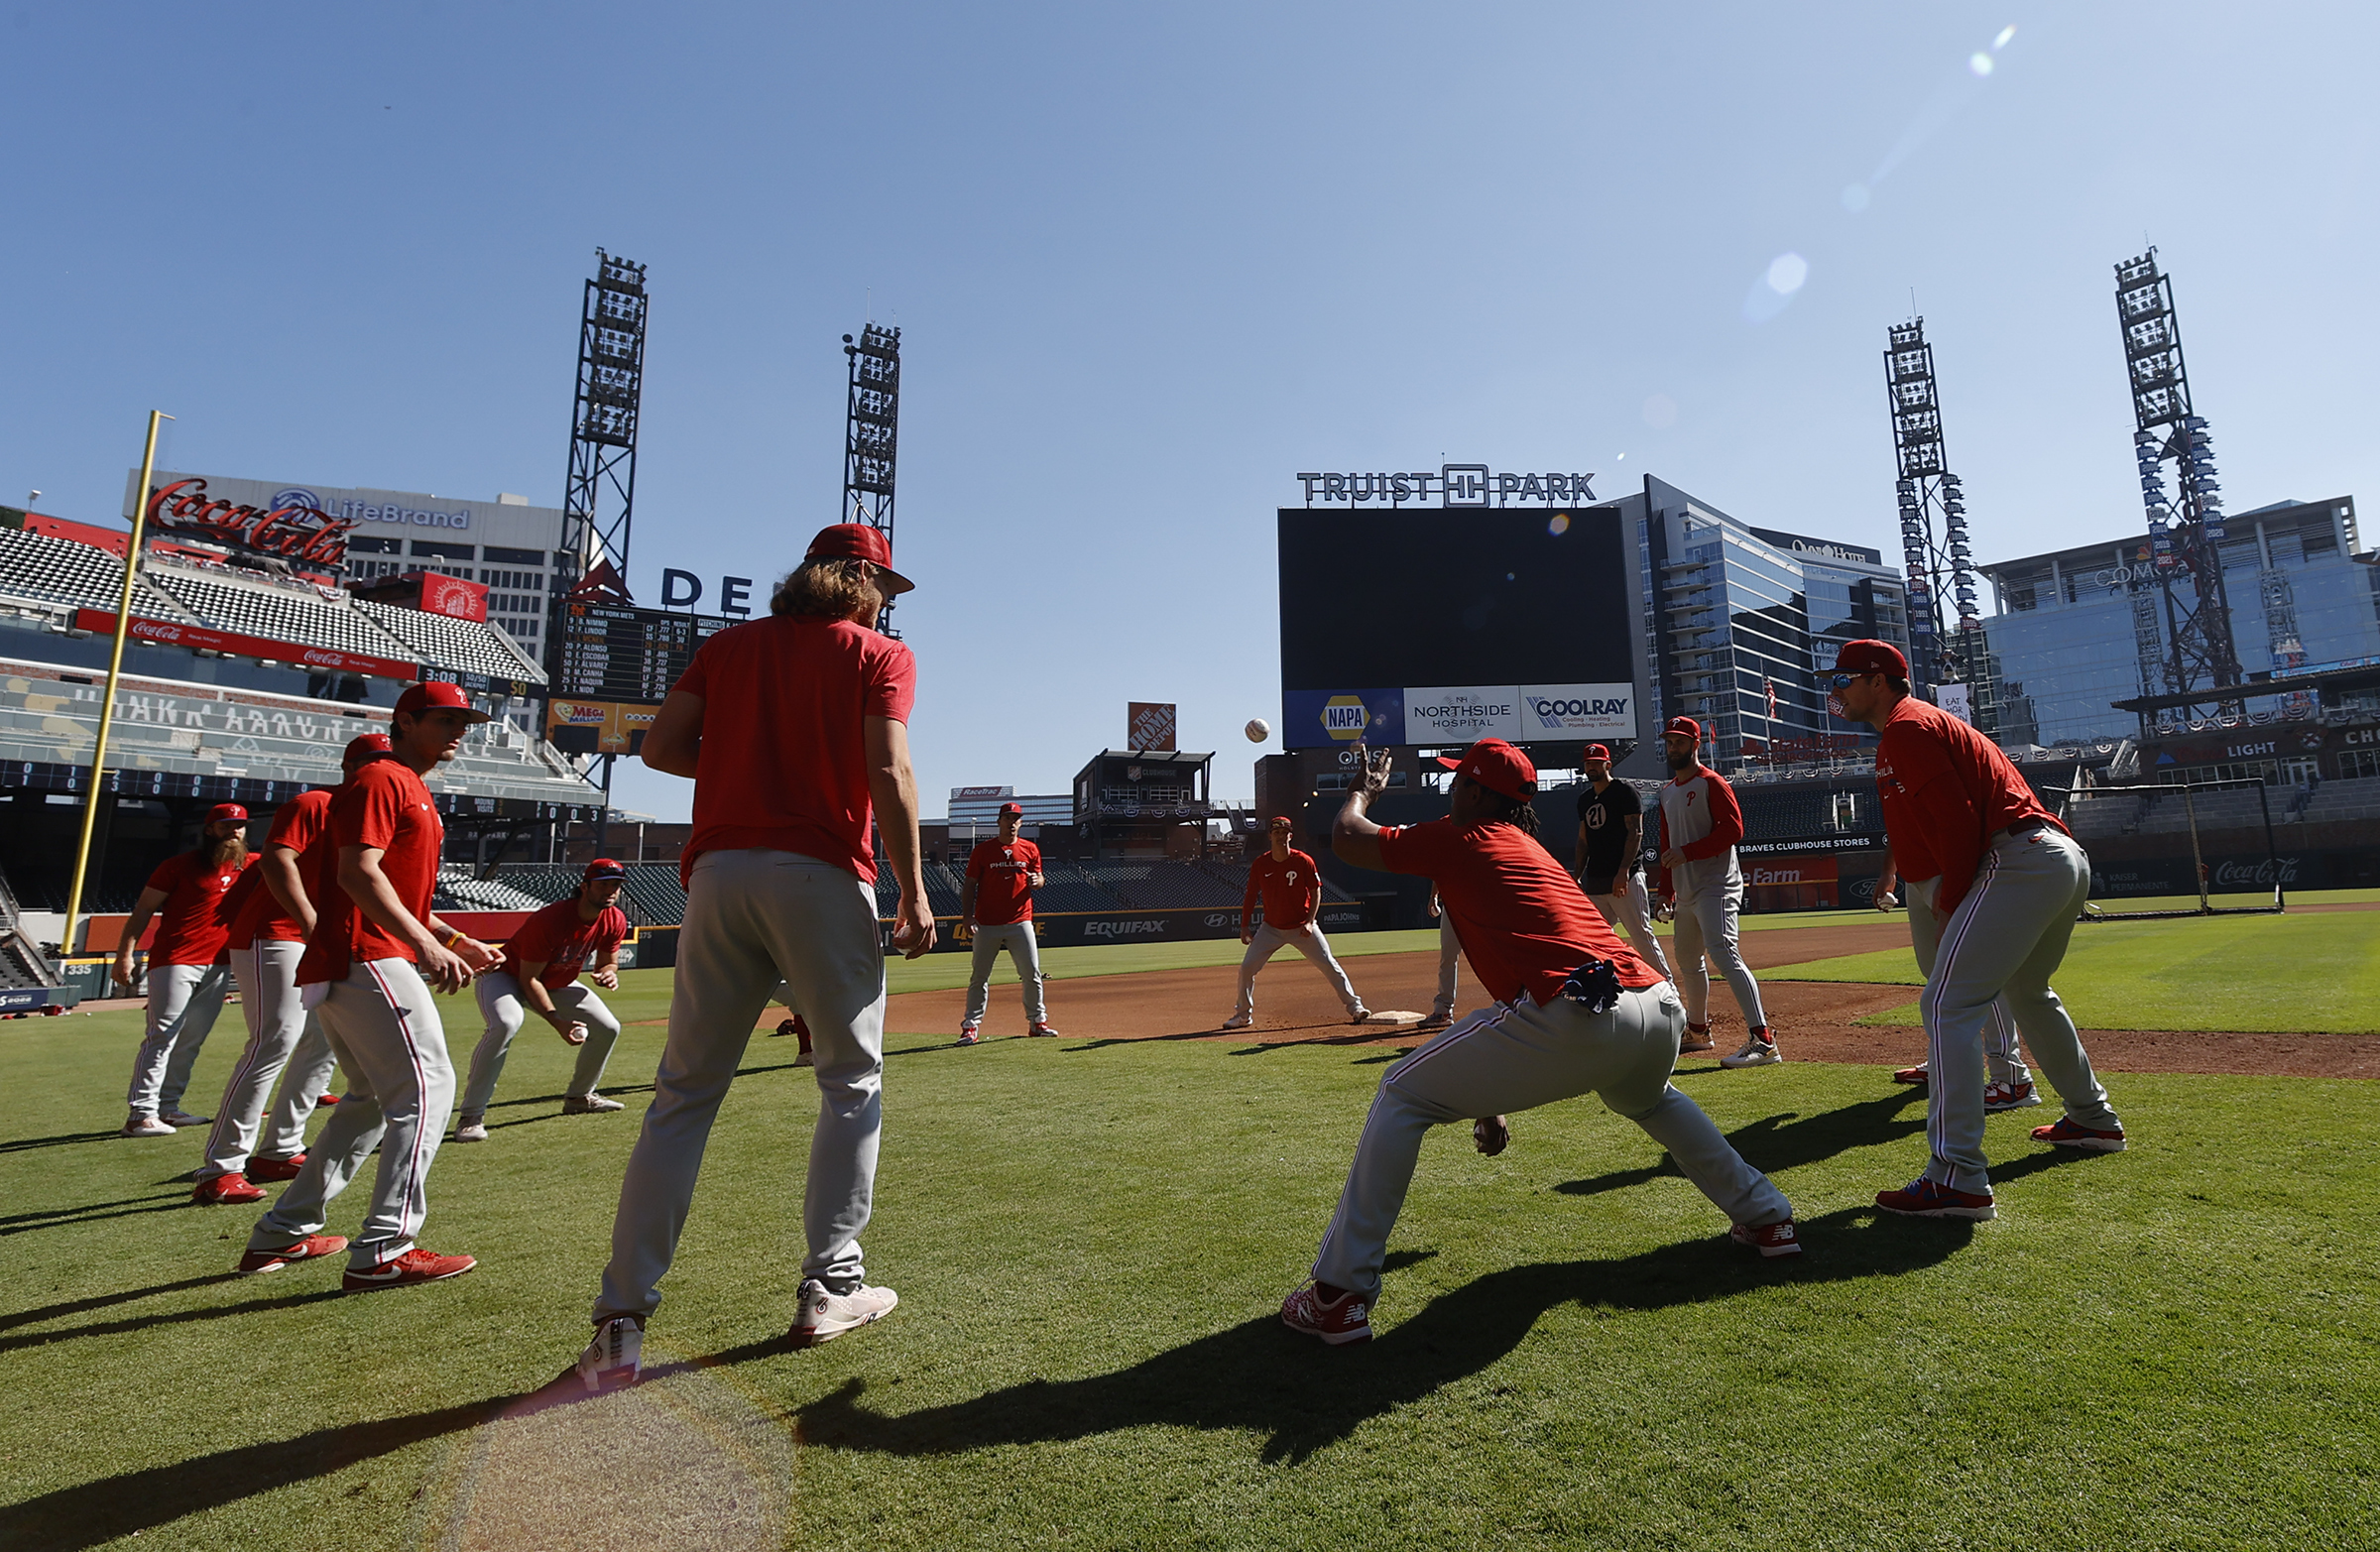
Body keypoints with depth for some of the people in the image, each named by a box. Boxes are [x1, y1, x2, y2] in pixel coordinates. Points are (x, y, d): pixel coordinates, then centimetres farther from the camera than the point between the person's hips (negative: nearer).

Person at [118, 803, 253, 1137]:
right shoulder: (181, 864, -3)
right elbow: (143, 909, -3)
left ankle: (168, 1107, 16)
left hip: (219, 965, 5)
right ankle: (141, 1114, -8)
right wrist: (125, 953, -9)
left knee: (191, 1041, 9)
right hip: (175, 962, -5)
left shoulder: (247, 865, 12)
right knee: (162, 1037, -9)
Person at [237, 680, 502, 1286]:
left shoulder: (413, 791, 23)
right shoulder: (380, 779, -8)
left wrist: (456, 940, 17)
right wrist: (426, 945, -29)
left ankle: (281, 1234, 29)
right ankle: (383, 1252, -12)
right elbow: (358, 873, -22)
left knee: (373, 1098, 19)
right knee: (426, 1086, -13)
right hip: (366, 959, -11)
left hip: (343, 969, 11)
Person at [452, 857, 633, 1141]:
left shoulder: (615, 921, -15)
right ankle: (470, 1115, -27)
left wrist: (608, 973, -24)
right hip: (505, 976, -7)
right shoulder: (550, 920, -34)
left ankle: (579, 1097, 22)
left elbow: (608, 961, 2)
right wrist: (557, 1021, -33)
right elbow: (528, 979, -27)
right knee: (506, 1023, -37)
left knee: (608, 1028, 1)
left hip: (557, 983, 7)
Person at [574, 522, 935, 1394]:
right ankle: (829, 1289, 14)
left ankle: (621, 1323, 7)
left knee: (684, 1093, 8)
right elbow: (888, 775, -8)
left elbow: (661, 746, 10)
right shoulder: (880, 655, 6)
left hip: (719, 872, 4)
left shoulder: (732, 645, 19)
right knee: (851, 1081, 11)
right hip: (822, 878, -4)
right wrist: (914, 894, -5)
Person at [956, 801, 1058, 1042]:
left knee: (1032, 974, 2)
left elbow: (1039, 878, 14)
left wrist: (1038, 881, -11)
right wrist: (967, 916, -8)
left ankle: (1037, 1021, 15)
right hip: (987, 925, -1)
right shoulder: (983, 850, 2)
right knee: (979, 977, 2)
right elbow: (969, 885, 2)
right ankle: (971, 1026, 9)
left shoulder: (1030, 849, 8)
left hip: (1020, 921, 1)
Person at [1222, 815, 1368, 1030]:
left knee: (1329, 965, -5)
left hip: (1302, 927, -2)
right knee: (1247, 967, -4)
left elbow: (1316, 892, -4)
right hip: (1271, 929, 2)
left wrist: (1310, 922, -15)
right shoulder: (1260, 864, -5)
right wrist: (1244, 926, 0)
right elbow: (1251, 895, 4)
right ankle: (1244, 1014, 13)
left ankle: (1354, 1007, 9)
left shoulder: (1303, 861, -11)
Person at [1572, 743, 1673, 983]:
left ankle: (1665, 982, 2)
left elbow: (1635, 832, -11)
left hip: (1626, 878, -7)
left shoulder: (1625, 792, -3)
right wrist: (1576, 877, 13)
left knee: (1641, 933, -8)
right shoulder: (1585, 798, 17)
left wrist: (1624, 871, -20)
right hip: (1594, 880, 7)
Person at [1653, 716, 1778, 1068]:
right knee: (1687, 958, 16)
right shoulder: (1667, 791, 18)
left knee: (1722, 951, -22)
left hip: (1716, 886, -9)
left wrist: (1687, 852, -22)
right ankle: (1698, 1031, 30)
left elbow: (1733, 829, -16)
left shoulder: (1711, 783, -6)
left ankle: (1763, 1039, -26)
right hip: (1685, 891, 9)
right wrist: (1666, 890, 18)